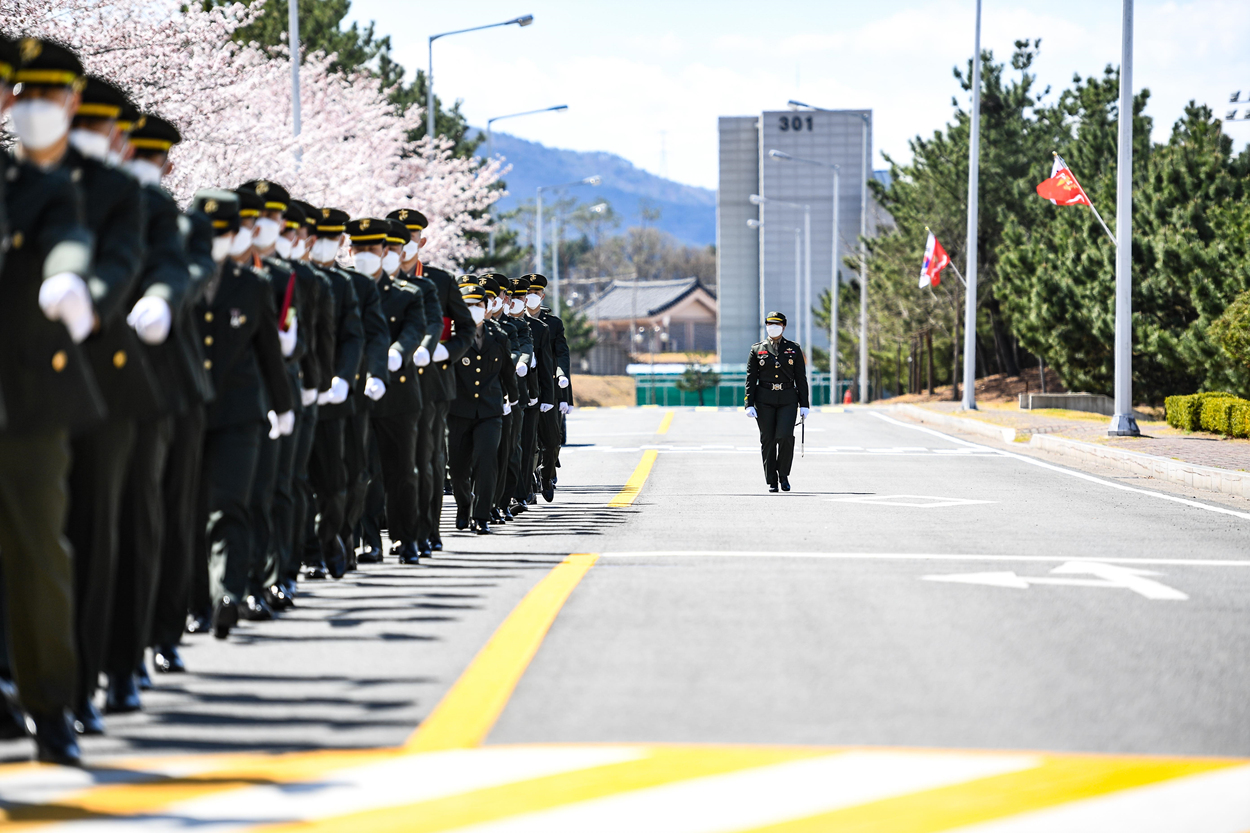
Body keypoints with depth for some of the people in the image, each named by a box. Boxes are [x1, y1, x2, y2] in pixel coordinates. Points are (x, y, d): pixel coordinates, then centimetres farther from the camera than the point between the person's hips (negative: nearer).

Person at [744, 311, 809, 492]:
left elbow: (801, 378, 7)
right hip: (764, 400, 0)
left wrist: (804, 404, 2)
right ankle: (772, 482, 7)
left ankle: (783, 475, 4)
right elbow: (750, 378, 4)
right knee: (768, 440, 0)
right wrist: (749, 404, -5)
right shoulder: (757, 349, 6)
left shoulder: (794, 349, 7)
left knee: (785, 436, -16)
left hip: (787, 399, 0)